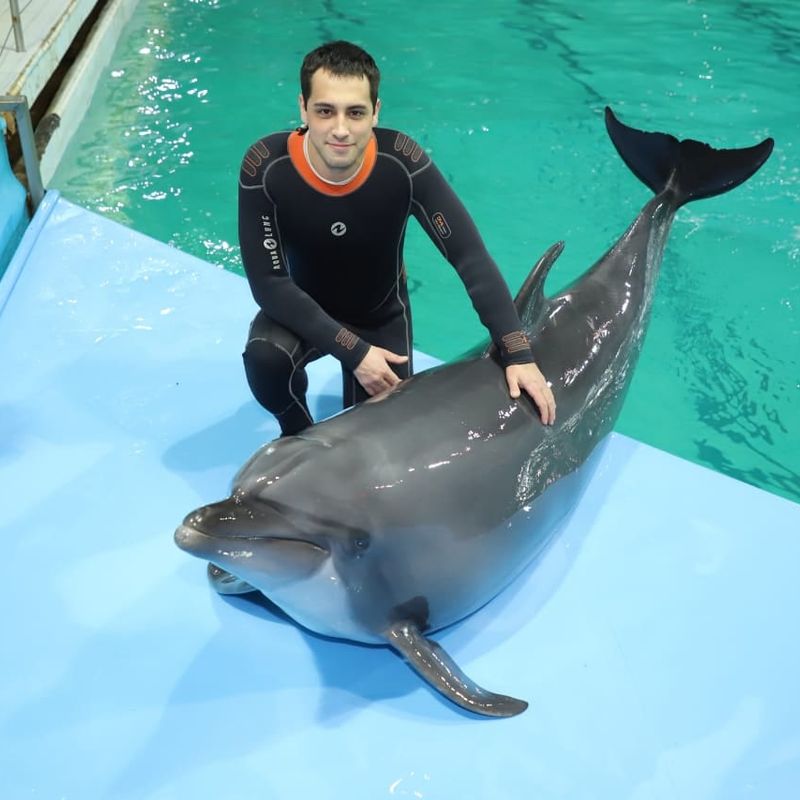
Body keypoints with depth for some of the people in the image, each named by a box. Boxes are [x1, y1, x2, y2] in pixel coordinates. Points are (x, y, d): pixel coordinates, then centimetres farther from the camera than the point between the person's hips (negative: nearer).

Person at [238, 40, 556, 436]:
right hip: (303, 313, -1)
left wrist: (518, 354, -32)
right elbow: (268, 283, -26)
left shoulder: (400, 162, -29)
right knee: (263, 356, -32)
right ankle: (296, 433, 3)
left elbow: (470, 255, -26)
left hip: (380, 315, 1)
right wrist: (353, 351, -31)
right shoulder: (265, 167, -29)